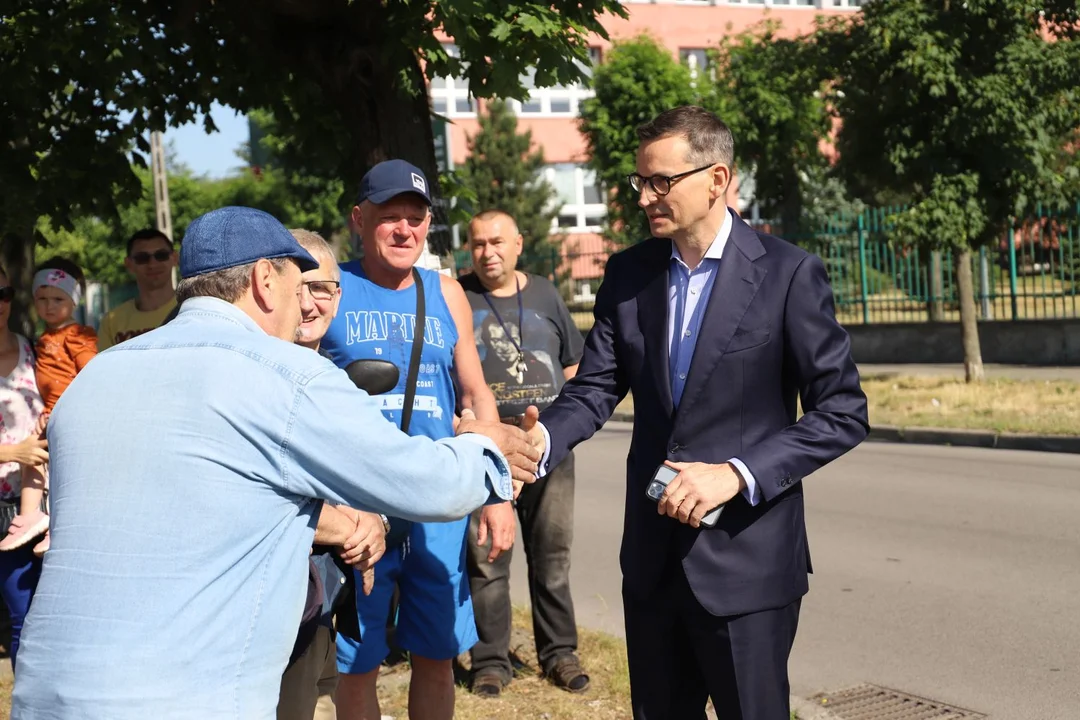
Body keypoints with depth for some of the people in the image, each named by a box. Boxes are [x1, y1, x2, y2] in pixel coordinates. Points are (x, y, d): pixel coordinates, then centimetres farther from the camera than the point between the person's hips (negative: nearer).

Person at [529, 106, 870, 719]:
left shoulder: (788, 274, -9)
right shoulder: (629, 273, 5)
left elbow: (843, 411, -9)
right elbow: (594, 389, 2)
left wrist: (736, 474, -20)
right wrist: (541, 439, -19)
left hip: (744, 561, -5)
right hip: (652, 559, 5)